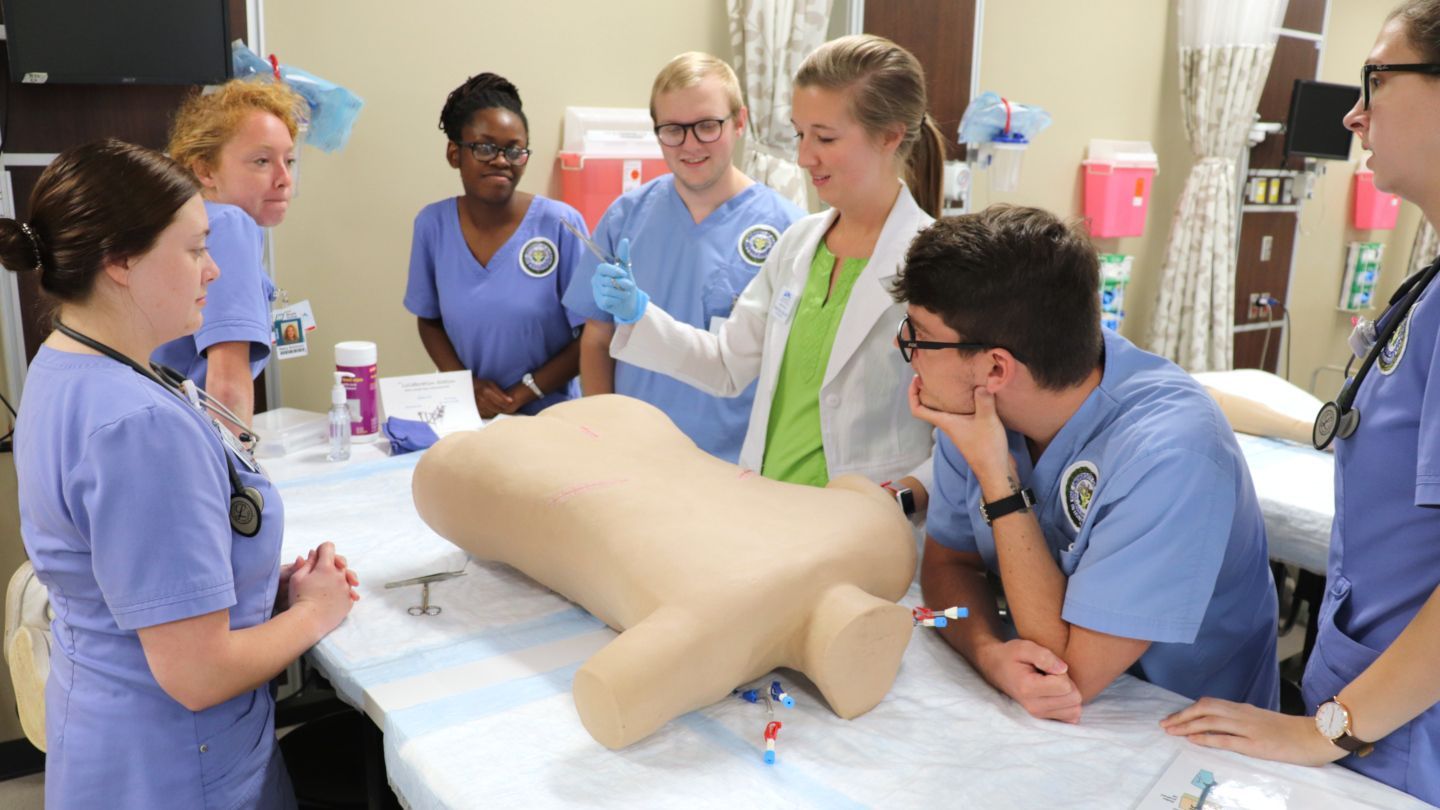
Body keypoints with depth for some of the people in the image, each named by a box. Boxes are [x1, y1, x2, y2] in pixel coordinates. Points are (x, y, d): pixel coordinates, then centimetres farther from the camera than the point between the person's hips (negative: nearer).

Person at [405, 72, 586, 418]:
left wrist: (520, 395, -9)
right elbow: (429, 320, 12)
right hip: (465, 416, 2)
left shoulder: (561, 224, -8)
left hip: (547, 416, -2)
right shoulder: (432, 224, 1)